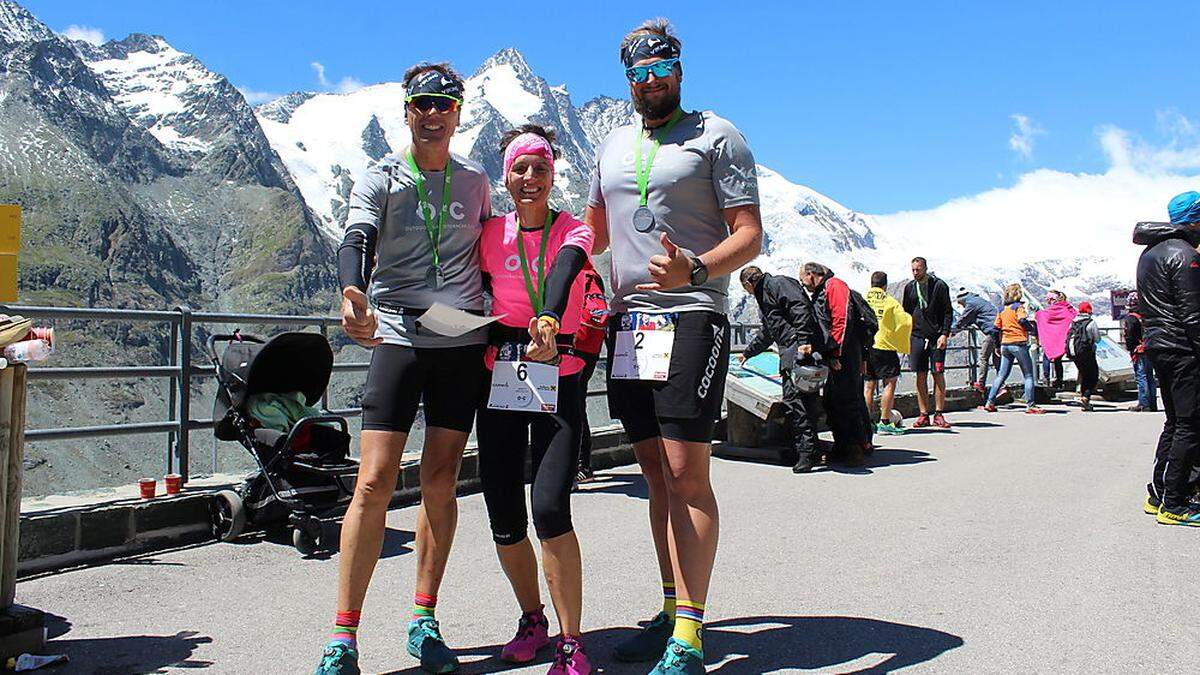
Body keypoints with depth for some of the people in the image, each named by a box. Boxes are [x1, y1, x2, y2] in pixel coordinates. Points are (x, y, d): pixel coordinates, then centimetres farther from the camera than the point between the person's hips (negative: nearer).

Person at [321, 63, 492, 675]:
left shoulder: (474, 181, 14)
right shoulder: (379, 179, 3)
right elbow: (356, 242, -15)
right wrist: (353, 295, -36)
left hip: (465, 345, 3)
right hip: (397, 337, -3)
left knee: (440, 483, 5)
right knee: (375, 482, -10)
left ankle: (424, 622, 16)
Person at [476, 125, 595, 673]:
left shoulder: (573, 230, -2)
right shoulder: (492, 233, 6)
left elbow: (563, 276, -24)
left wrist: (549, 324, -44)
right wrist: (500, 339, -2)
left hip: (559, 380, -3)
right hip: (500, 380, 3)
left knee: (550, 509, -18)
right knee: (504, 517, 2)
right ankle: (532, 619, 27)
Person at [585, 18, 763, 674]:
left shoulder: (716, 136, 1)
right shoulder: (613, 146, 19)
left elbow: (750, 235, -6)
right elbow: (593, 230, 29)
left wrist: (695, 268, -25)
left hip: (690, 318, -6)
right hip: (627, 320, 6)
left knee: (686, 473, -10)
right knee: (656, 473, 9)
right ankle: (671, 614, 19)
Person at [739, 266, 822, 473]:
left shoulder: (777, 284, 0)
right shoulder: (763, 297, 32)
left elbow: (801, 308, -16)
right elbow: (765, 334, 47)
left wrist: (804, 340, -26)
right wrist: (748, 353, 59)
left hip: (802, 349, -10)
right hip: (789, 354, 10)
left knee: (798, 399, -16)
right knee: (791, 403, 5)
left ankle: (807, 453, -18)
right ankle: (799, 452, 8)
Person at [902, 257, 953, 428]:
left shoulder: (939, 285, -1)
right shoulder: (909, 288, 10)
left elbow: (948, 311, 0)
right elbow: (906, 313, 17)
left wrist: (944, 334, -10)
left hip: (936, 337, -3)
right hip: (917, 336, 3)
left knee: (938, 374, -3)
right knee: (921, 376, 3)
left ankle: (939, 414, 3)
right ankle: (923, 415, 7)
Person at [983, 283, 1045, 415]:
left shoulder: (1002, 309, 13)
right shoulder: (1018, 306, -5)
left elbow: (996, 328, 13)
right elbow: (1023, 321, -20)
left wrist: (998, 346, 19)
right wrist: (1033, 329, -3)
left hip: (1005, 345, 6)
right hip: (1018, 344, -6)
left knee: (1001, 375, 10)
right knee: (1028, 375, 0)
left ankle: (990, 403, 5)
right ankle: (1030, 406, -3)